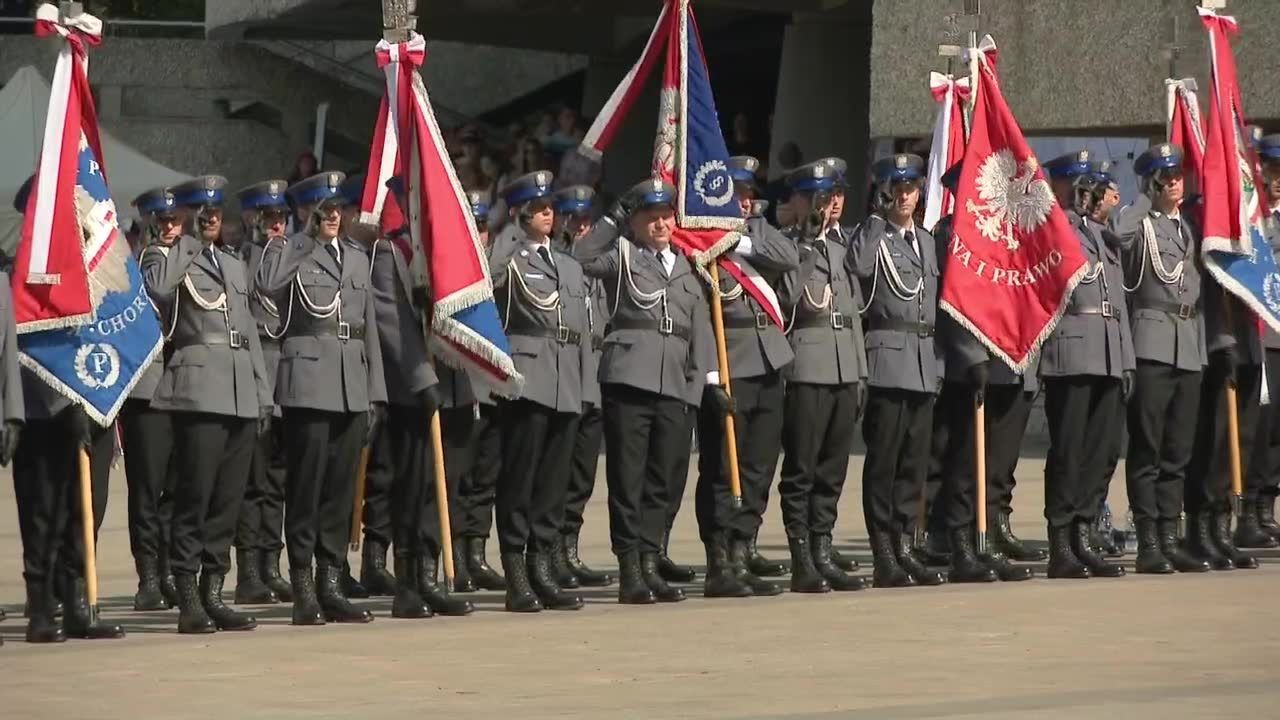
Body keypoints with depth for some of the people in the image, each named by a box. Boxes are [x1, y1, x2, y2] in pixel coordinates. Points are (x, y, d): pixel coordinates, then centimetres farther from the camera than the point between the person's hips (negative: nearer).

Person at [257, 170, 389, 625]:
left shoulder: (357, 258, 18)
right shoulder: (290, 254, 1)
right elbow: (268, 284, -23)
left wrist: (375, 393, 14)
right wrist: (307, 236, -12)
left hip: (353, 386, 6)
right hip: (309, 380, -5)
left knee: (340, 486, 7)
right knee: (307, 483, -6)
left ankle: (331, 585, 11)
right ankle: (303, 590, -4)